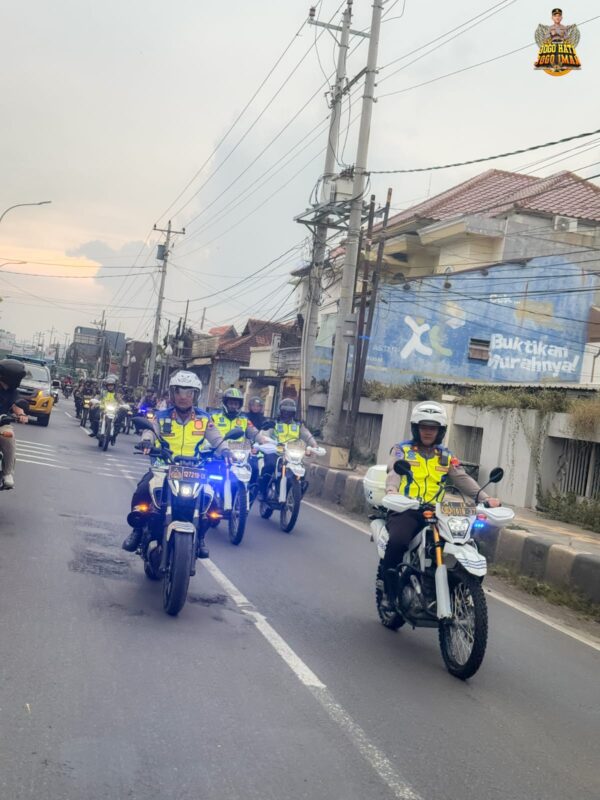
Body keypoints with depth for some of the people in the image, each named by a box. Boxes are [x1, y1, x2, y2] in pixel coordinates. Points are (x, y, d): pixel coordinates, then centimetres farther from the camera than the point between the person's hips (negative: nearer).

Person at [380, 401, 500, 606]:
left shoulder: (446, 457, 20)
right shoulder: (402, 450, 10)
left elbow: (462, 479, 8)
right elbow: (394, 472, -8)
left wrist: (485, 498, -9)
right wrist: (392, 491, -31)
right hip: (405, 510, -3)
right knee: (397, 542, -32)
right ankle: (391, 593, -13)